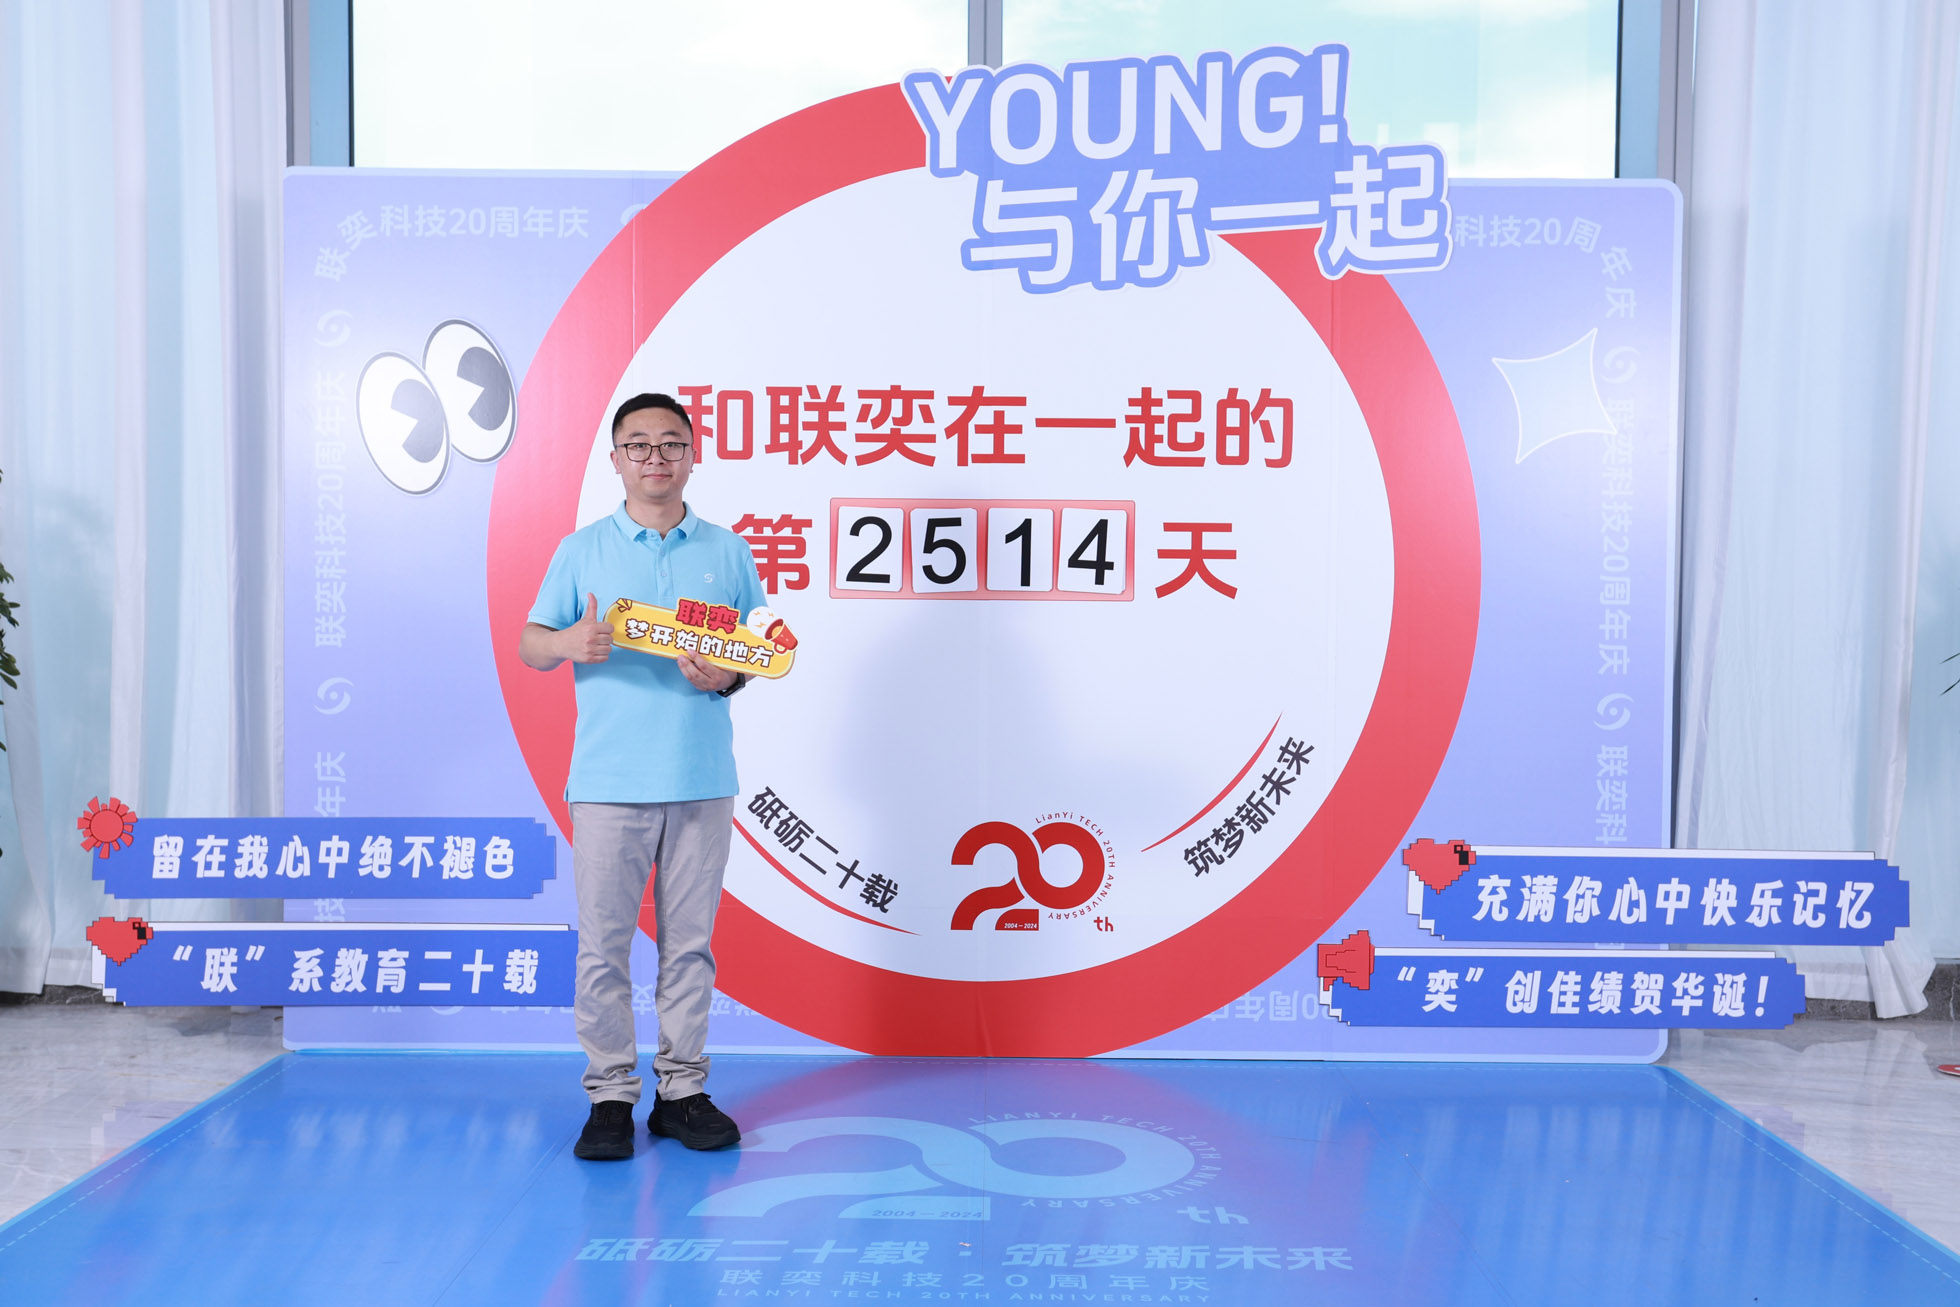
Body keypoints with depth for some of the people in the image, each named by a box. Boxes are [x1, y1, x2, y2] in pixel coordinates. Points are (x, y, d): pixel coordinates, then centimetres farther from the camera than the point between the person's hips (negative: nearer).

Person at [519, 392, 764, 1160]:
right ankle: (610, 1095, 15)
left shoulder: (727, 552, 9)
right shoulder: (581, 550, 7)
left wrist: (730, 674, -10)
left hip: (702, 779, 1)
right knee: (603, 943, 3)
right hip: (607, 780, -1)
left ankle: (682, 1089, 19)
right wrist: (569, 643, -15)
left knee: (689, 941, 8)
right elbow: (529, 646, 7)